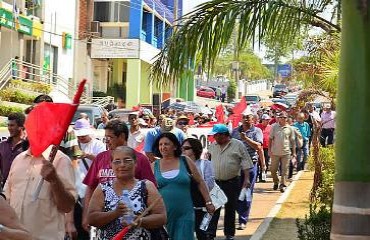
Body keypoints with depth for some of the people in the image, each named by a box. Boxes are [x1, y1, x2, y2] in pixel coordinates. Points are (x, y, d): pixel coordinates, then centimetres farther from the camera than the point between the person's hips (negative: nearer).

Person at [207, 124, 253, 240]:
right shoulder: (213, 146, 10)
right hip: (215, 182, 3)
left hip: (232, 183, -3)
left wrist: (246, 179, -10)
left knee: (230, 209, 7)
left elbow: (245, 163, -5)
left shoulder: (238, 145, -3)